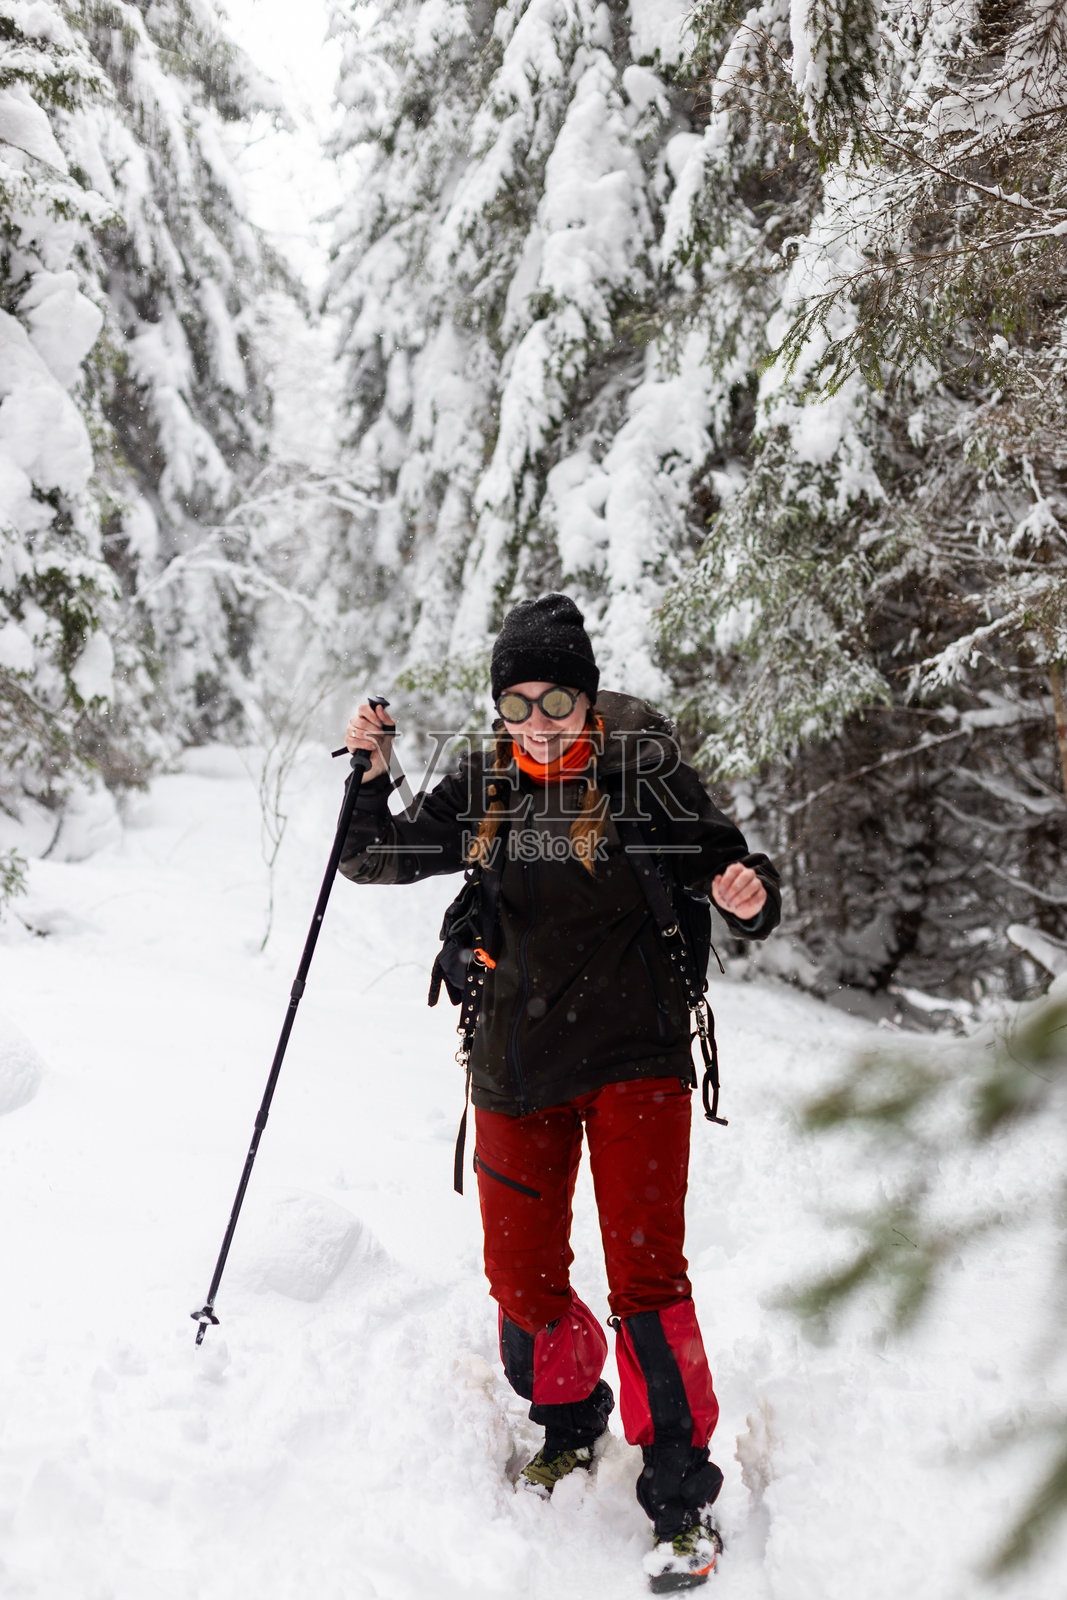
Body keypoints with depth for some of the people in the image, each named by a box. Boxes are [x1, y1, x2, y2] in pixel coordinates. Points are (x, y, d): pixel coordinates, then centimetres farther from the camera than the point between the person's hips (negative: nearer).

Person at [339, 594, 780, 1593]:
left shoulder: (644, 775, -8)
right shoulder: (482, 789, 2)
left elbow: (726, 871, -4)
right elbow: (375, 860, 10)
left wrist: (749, 895, -28)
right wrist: (369, 777, -9)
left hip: (633, 1056, -3)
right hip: (517, 1064, 4)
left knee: (646, 1273, -9)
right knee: (522, 1278, 11)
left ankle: (681, 1497, 7)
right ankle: (569, 1425, 40)